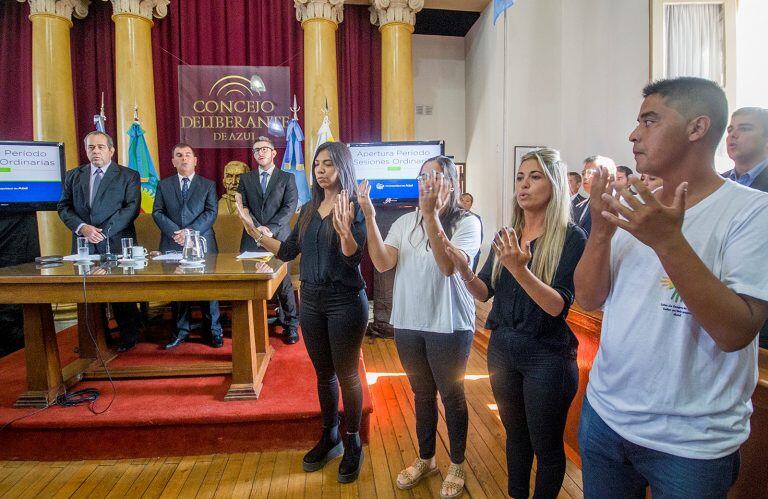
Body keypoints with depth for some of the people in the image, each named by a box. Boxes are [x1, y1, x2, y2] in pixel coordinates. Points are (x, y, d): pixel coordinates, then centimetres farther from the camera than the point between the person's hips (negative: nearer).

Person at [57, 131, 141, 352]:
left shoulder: (128, 176, 3)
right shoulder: (73, 176, 14)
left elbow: (132, 207, -7)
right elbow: (64, 207, 10)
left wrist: (105, 231, -15)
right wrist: (82, 227, -9)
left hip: (116, 243, -3)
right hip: (83, 243, 4)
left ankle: (128, 338, 14)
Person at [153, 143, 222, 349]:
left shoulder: (208, 185, 9)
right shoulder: (163, 185, 13)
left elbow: (211, 212, -2)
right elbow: (157, 212, 4)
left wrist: (190, 231, -15)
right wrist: (175, 232, -13)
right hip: (172, 245, 2)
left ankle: (214, 330, 10)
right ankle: (181, 331, 17)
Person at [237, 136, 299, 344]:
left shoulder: (287, 178, 7)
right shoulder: (245, 178, 15)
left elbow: (289, 207, -3)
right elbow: (243, 207, 5)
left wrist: (270, 229, -14)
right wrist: (258, 228, -10)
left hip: (278, 237, -2)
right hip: (252, 239, 2)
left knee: (283, 283, -1)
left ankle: (290, 325, 11)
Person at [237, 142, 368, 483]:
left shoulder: (355, 207, -10)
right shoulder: (309, 209, 9)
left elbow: (354, 258, -21)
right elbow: (288, 252, 10)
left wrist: (343, 229, -39)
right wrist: (254, 231, 2)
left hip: (346, 301, -6)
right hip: (311, 301, 6)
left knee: (346, 374, 5)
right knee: (323, 374, 17)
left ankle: (353, 444, 24)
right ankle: (329, 438, 34)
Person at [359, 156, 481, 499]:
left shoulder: (467, 223, -10)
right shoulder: (405, 222, 2)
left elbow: (449, 266, -26)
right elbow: (382, 263, -11)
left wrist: (431, 215, -32)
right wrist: (369, 217, -20)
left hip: (449, 326, -4)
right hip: (408, 324, 4)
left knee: (451, 395, 13)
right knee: (422, 394, 20)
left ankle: (457, 465, 36)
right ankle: (425, 459, 41)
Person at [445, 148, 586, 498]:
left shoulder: (571, 238, -13)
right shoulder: (506, 236, 4)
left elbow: (558, 305, -21)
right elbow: (484, 293, 3)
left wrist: (519, 268, -34)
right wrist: (464, 270, -16)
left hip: (546, 355, -5)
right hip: (502, 348, 5)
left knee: (546, 448, 11)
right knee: (515, 436, 21)